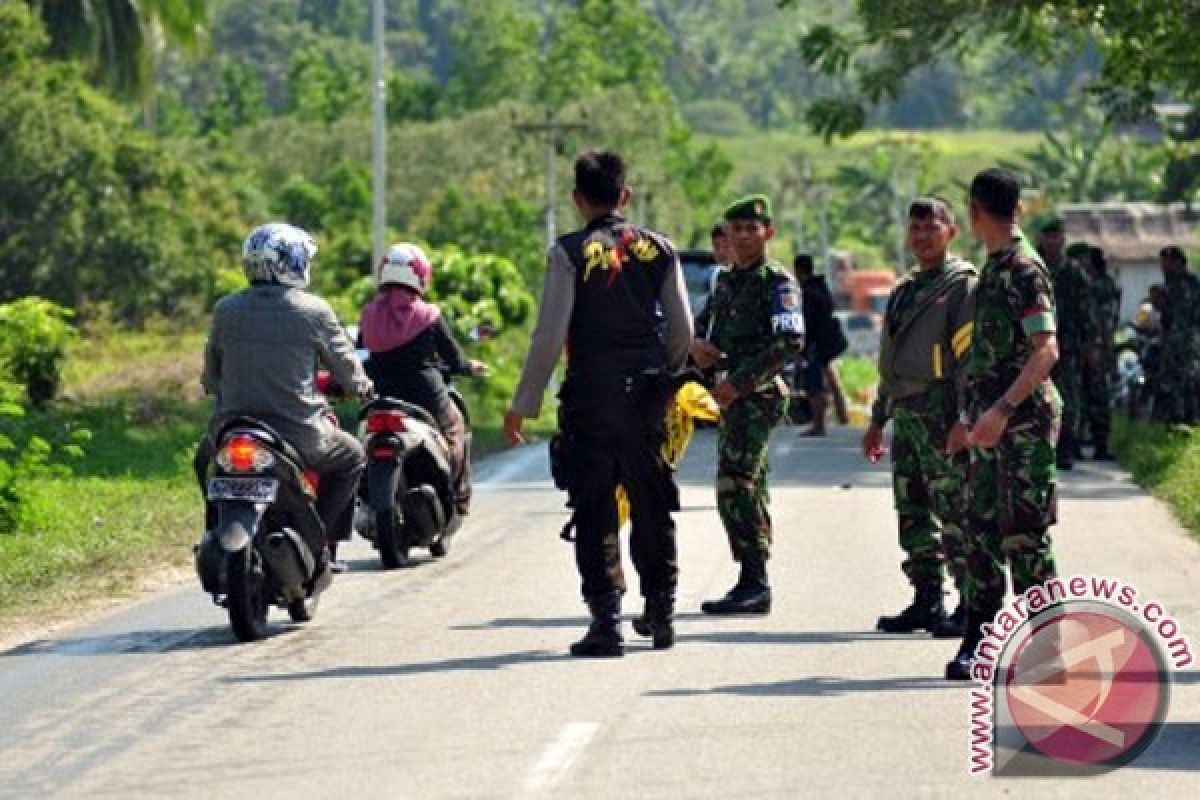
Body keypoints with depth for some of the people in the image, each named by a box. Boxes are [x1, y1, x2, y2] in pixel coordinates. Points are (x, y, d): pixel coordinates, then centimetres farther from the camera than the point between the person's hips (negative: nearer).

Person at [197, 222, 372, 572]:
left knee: (205, 458, 35)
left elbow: (210, 377, 10)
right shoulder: (314, 311, -8)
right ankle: (320, 537, 14)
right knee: (352, 456, 25)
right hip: (299, 434, -3)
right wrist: (364, 387, 26)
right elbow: (346, 367, 3)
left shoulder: (225, 310, 0)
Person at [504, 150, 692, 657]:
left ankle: (607, 619, -7)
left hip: (591, 395, -4)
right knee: (652, 506, 16)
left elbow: (549, 338, -11)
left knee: (595, 512, 0)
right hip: (648, 397, 4)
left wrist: (523, 405, -5)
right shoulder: (658, 249, 5)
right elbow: (682, 331, 6)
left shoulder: (570, 253, -8)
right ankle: (660, 613, 23)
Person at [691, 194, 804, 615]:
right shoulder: (726, 281, 17)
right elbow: (701, 324, 24)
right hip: (731, 396, 9)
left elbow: (789, 342, -19)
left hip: (757, 396, -9)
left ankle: (754, 584, -15)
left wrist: (739, 382, -20)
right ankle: (754, 585, 16)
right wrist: (698, 343, -1)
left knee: (735, 488, -16)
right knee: (748, 491, 11)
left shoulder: (777, 283, -8)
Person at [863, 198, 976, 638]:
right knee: (913, 511, 10)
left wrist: (963, 419, -21)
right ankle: (927, 602, 16)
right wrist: (877, 419, 23)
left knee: (955, 513, -9)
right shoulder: (904, 290, 21)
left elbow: (970, 355, -13)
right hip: (905, 414, 9)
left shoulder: (963, 284, -5)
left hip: (941, 414, -9)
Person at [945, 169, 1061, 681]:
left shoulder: (1024, 269, -13)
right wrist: (969, 418, 25)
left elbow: (1046, 350, -22)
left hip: (1024, 423, -9)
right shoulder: (994, 269, 16)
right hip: (993, 426, 9)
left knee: (1024, 534, -8)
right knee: (981, 530, 8)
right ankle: (976, 645, 12)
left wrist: (1003, 408, -29)